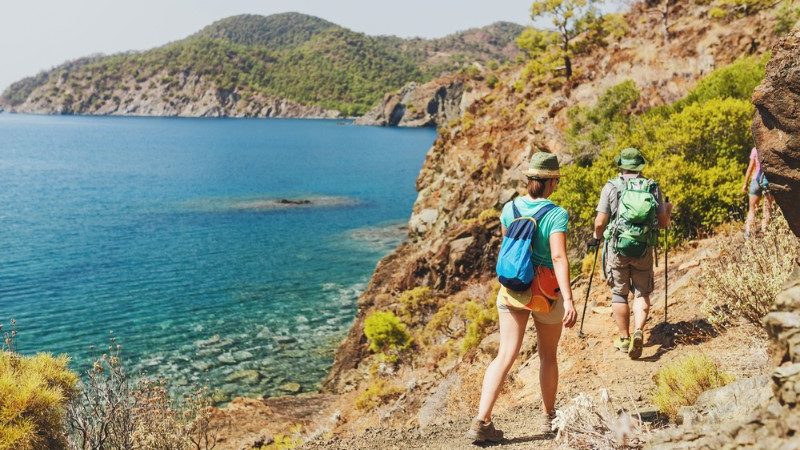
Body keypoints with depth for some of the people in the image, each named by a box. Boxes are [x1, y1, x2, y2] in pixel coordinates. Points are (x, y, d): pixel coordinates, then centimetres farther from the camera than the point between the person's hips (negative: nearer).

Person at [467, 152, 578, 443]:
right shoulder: (556, 215, -15)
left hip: (512, 288, 3)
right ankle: (550, 418, 34)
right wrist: (569, 300, -32)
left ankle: (481, 422, -11)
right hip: (546, 292, -3)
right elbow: (559, 258, -26)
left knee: (506, 356, 0)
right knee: (548, 356, 17)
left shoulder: (510, 208, 0)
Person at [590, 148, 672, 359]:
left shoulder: (611, 187, -3)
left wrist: (596, 237, 13)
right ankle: (639, 331, -9)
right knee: (642, 292, 12)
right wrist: (668, 209, 25)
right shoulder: (652, 187, 2)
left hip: (617, 247, -1)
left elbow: (600, 222, -8)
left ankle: (624, 338, 18)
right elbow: (663, 222, 4)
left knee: (619, 293, 11)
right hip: (644, 249, 1)